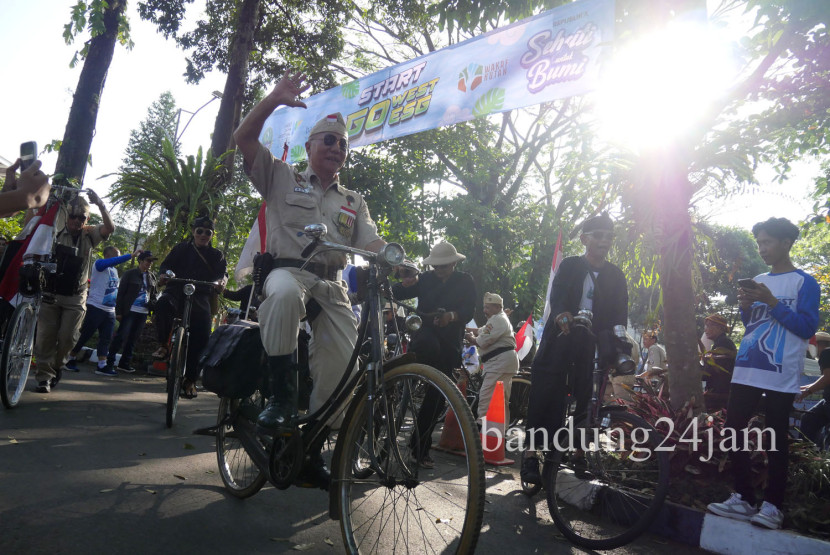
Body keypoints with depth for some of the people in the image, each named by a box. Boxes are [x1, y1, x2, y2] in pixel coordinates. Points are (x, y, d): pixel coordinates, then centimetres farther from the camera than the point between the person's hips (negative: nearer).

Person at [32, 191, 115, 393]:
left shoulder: (89, 234, 1)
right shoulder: (56, 231, -1)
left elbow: (110, 228, -16)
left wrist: (100, 204, -27)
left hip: (75, 297, 1)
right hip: (51, 292, 0)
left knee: (67, 337, 1)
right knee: (46, 335, -2)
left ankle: (56, 366, 27)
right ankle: (44, 375, 6)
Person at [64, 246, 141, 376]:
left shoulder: (114, 271, 17)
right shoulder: (99, 264, -7)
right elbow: (113, 261, -28)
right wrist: (131, 255, -34)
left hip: (110, 311, 8)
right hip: (96, 307, -7)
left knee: (106, 339, 3)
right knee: (84, 336, 1)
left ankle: (102, 365, 3)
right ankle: (70, 360, 15)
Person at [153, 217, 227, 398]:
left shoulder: (216, 255, 16)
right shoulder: (182, 248, 16)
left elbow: (223, 272, 2)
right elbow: (166, 264, 8)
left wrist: (221, 281, -22)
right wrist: (165, 273, -16)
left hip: (200, 297, 1)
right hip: (177, 291, 0)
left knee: (201, 337, -12)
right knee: (163, 304, -37)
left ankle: (190, 379, 0)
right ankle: (163, 346, -17)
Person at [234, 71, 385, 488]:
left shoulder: (354, 201, 24)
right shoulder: (283, 178, 16)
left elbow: (371, 243, 9)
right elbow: (244, 138, 5)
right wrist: (275, 99, -7)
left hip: (332, 286, 4)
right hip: (287, 269, -3)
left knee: (341, 364, -13)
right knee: (285, 294, -41)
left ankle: (311, 449, 6)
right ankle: (281, 394, -27)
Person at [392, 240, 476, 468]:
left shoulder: (465, 282, 6)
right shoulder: (425, 279, 7)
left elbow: (469, 311, -7)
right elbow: (395, 294, 1)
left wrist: (452, 316, -29)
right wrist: (405, 284, -22)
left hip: (450, 344, 1)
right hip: (425, 333, -1)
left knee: (437, 397, 3)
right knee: (430, 347, -38)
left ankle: (421, 447, 15)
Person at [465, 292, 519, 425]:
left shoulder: (497, 320, -12)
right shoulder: (500, 318, 24)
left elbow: (483, 341, -18)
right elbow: (481, 331, 22)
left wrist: (471, 338, 1)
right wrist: (471, 331, 6)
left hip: (500, 361, -12)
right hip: (504, 361, 12)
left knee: (486, 397, -15)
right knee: (502, 400, 16)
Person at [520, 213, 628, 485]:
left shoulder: (616, 276, 12)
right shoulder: (570, 265, 5)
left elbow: (620, 312, 4)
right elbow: (558, 293, -12)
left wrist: (616, 338, -17)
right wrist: (562, 313, -34)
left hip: (593, 344, 3)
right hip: (562, 338, -2)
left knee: (586, 397, 2)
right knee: (547, 394, -5)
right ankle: (531, 454, -1)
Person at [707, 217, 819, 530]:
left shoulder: (804, 282, -1)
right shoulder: (758, 281, 17)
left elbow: (808, 327, -10)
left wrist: (771, 302, -15)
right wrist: (746, 306, 2)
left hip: (781, 376, -6)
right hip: (746, 370, 6)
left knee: (776, 439, 0)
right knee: (733, 430, 4)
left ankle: (773, 505, 9)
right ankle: (743, 498, 14)